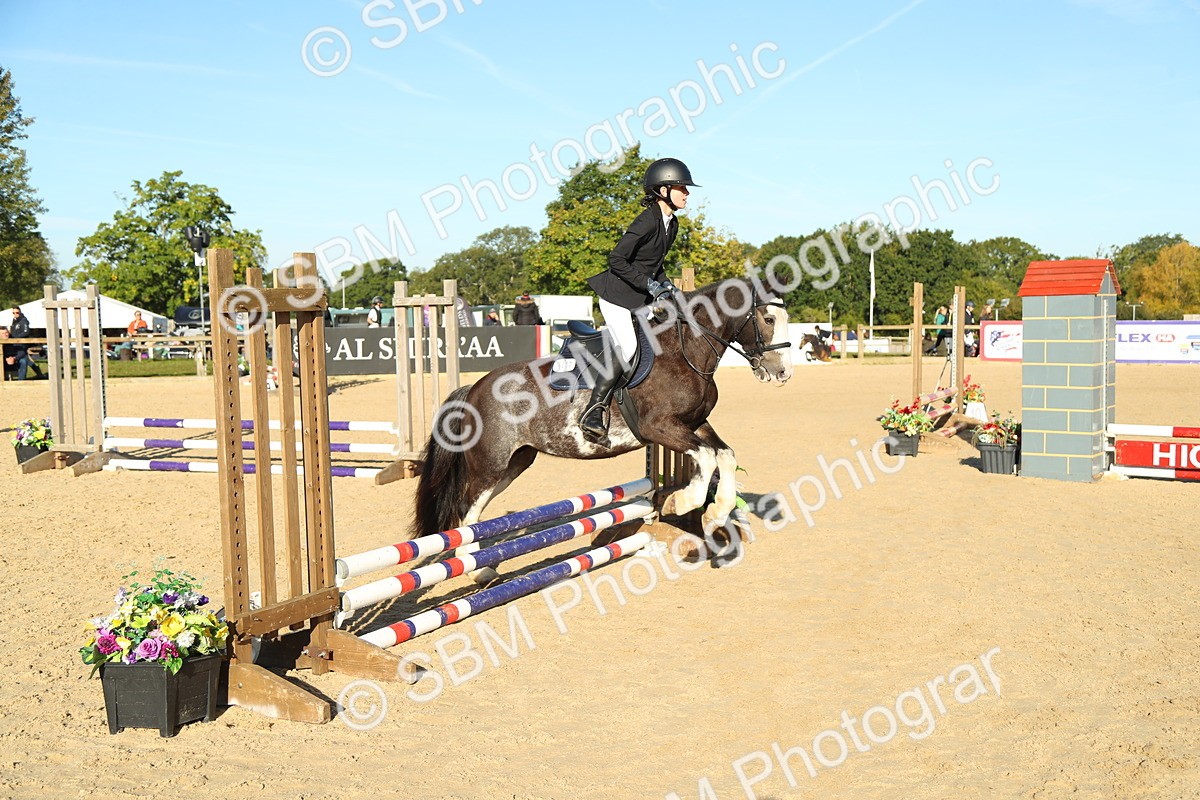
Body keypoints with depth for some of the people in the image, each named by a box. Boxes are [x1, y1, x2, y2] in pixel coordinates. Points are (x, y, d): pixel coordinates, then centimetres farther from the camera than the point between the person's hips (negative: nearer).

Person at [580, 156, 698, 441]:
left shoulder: (671, 224, 8)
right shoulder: (647, 221, -20)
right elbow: (616, 260, -21)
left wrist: (666, 285, 3)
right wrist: (649, 284, -22)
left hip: (643, 297, 9)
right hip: (617, 295, -9)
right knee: (628, 351, -22)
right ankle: (596, 408, -14)